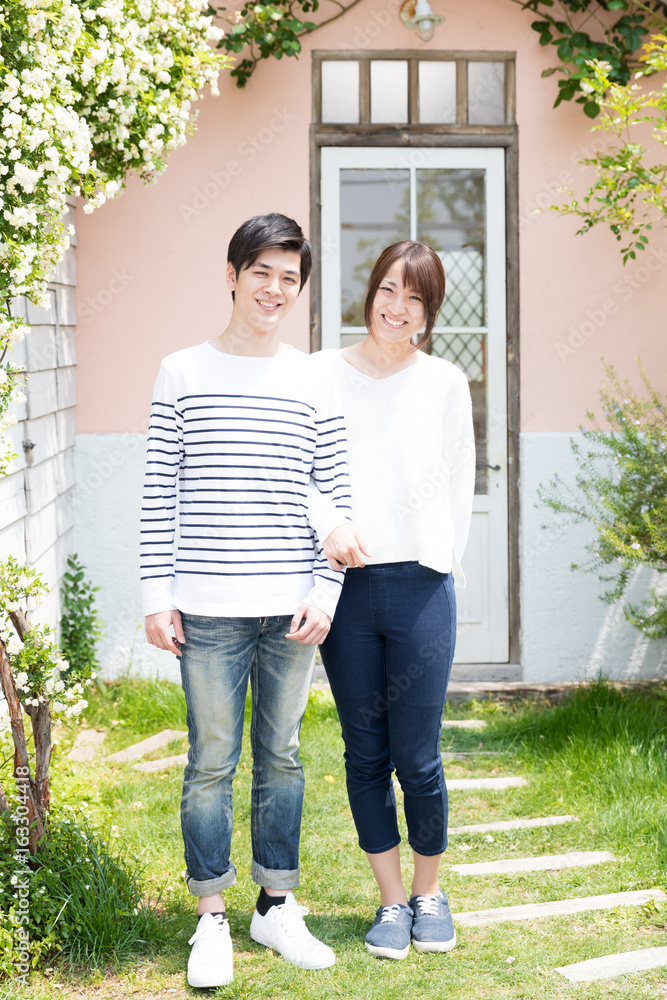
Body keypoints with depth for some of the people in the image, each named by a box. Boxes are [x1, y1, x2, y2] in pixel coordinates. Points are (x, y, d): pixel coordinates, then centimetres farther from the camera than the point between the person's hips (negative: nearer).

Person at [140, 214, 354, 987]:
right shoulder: (182, 374, 2)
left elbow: (335, 498, 7)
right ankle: (211, 919, 13)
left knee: (281, 756, 11)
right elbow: (160, 493, 2)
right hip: (208, 608, -2)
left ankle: (277, 907, 23)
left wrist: (325, 592, -2)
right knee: (212, 761, 2)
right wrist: (157, 594, -2)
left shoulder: (315, 386, 6)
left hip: (290, 607, 2)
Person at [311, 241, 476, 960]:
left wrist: (444, 568, 6)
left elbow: (460, 483, 10)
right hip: (344, 586, 1)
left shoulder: (445, 383, 5)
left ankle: (430, 893, 21)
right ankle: (391, 900, 21)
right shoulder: (323, 375, 5)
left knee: (417, 758, 0)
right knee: (365, 753, 7)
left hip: (421, 584, -1)